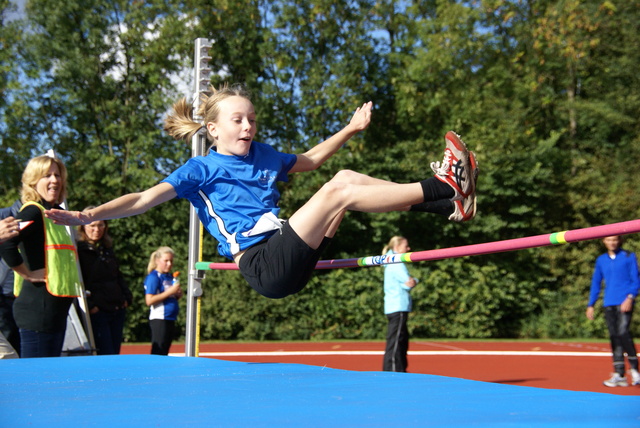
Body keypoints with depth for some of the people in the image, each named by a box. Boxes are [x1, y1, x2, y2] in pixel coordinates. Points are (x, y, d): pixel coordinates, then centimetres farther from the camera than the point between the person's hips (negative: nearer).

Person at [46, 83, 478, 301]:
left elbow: (309, 160, 35)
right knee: (338, 189, -20)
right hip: (264, 266, -8)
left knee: (346, 178, -4)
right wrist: (88, 215, -23)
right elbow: (146, 198, -9)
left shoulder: (263, 155, 19)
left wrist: (350, 129, 34)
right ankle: (441, 188, -17)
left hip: (291, 260, 8)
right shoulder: (201, 169, 1)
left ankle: (447, 201, -8)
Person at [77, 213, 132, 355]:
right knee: (106, 355, -11)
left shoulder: (108, 249, 17)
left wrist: (127, 297, 12)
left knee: (115, 353, 7)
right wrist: (89, 305, -18)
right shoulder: (79, 250, -6)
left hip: (117, 309, 7)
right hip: (97, 311, -7)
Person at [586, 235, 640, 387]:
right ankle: (619, 375, 6)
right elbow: (596, 283, 20)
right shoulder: (601, 260, 15)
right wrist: (591, 305, 15)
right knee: (614, 336, 3)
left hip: (625, 302, -4)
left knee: (623, 332, -18)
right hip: (609, 304, 4)